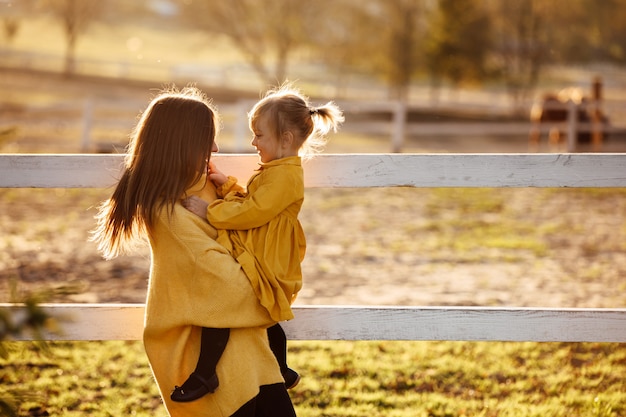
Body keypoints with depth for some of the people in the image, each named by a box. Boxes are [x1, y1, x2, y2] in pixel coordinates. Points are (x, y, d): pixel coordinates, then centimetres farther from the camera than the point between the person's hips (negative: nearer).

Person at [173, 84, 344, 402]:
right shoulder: (275, 170, 15)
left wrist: (209, 210, -22)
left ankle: (204, 374, -25)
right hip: (262, 262, 11)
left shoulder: (284, 176, -19)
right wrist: (226, 184, 4)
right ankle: (282, 372, 45)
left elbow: (251, 212, -26)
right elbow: (247, 202, 19)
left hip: (263, 265, -11)